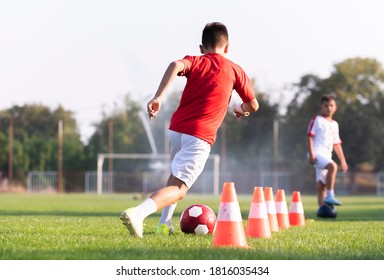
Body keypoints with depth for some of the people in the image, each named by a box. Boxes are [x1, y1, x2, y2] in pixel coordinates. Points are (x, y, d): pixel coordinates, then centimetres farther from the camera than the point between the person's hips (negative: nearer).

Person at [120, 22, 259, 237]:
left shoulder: (195, 62, 13)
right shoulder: (235, 70, 11)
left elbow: (176, 65, -12)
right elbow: (253, 105, 17)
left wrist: (158, 97, -20)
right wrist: (242, 109, 40)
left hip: (176, 128, 4)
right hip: (200, 136, -4)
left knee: (177, 175, 31)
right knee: (179, 188, -11)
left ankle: (165, 222, 23)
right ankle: (138, 213, -36)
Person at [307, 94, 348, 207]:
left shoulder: (334, 124, 21)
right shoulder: (316, 120, 2)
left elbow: (337, 144, 25)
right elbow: (310, 136, -5)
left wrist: (343, 160, 20)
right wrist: (311, 153, -16)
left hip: (327, 156, 7)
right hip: (317, 153, -7)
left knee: (322, 185, 6)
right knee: (333, 166, -32)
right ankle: (330, 195, -32)